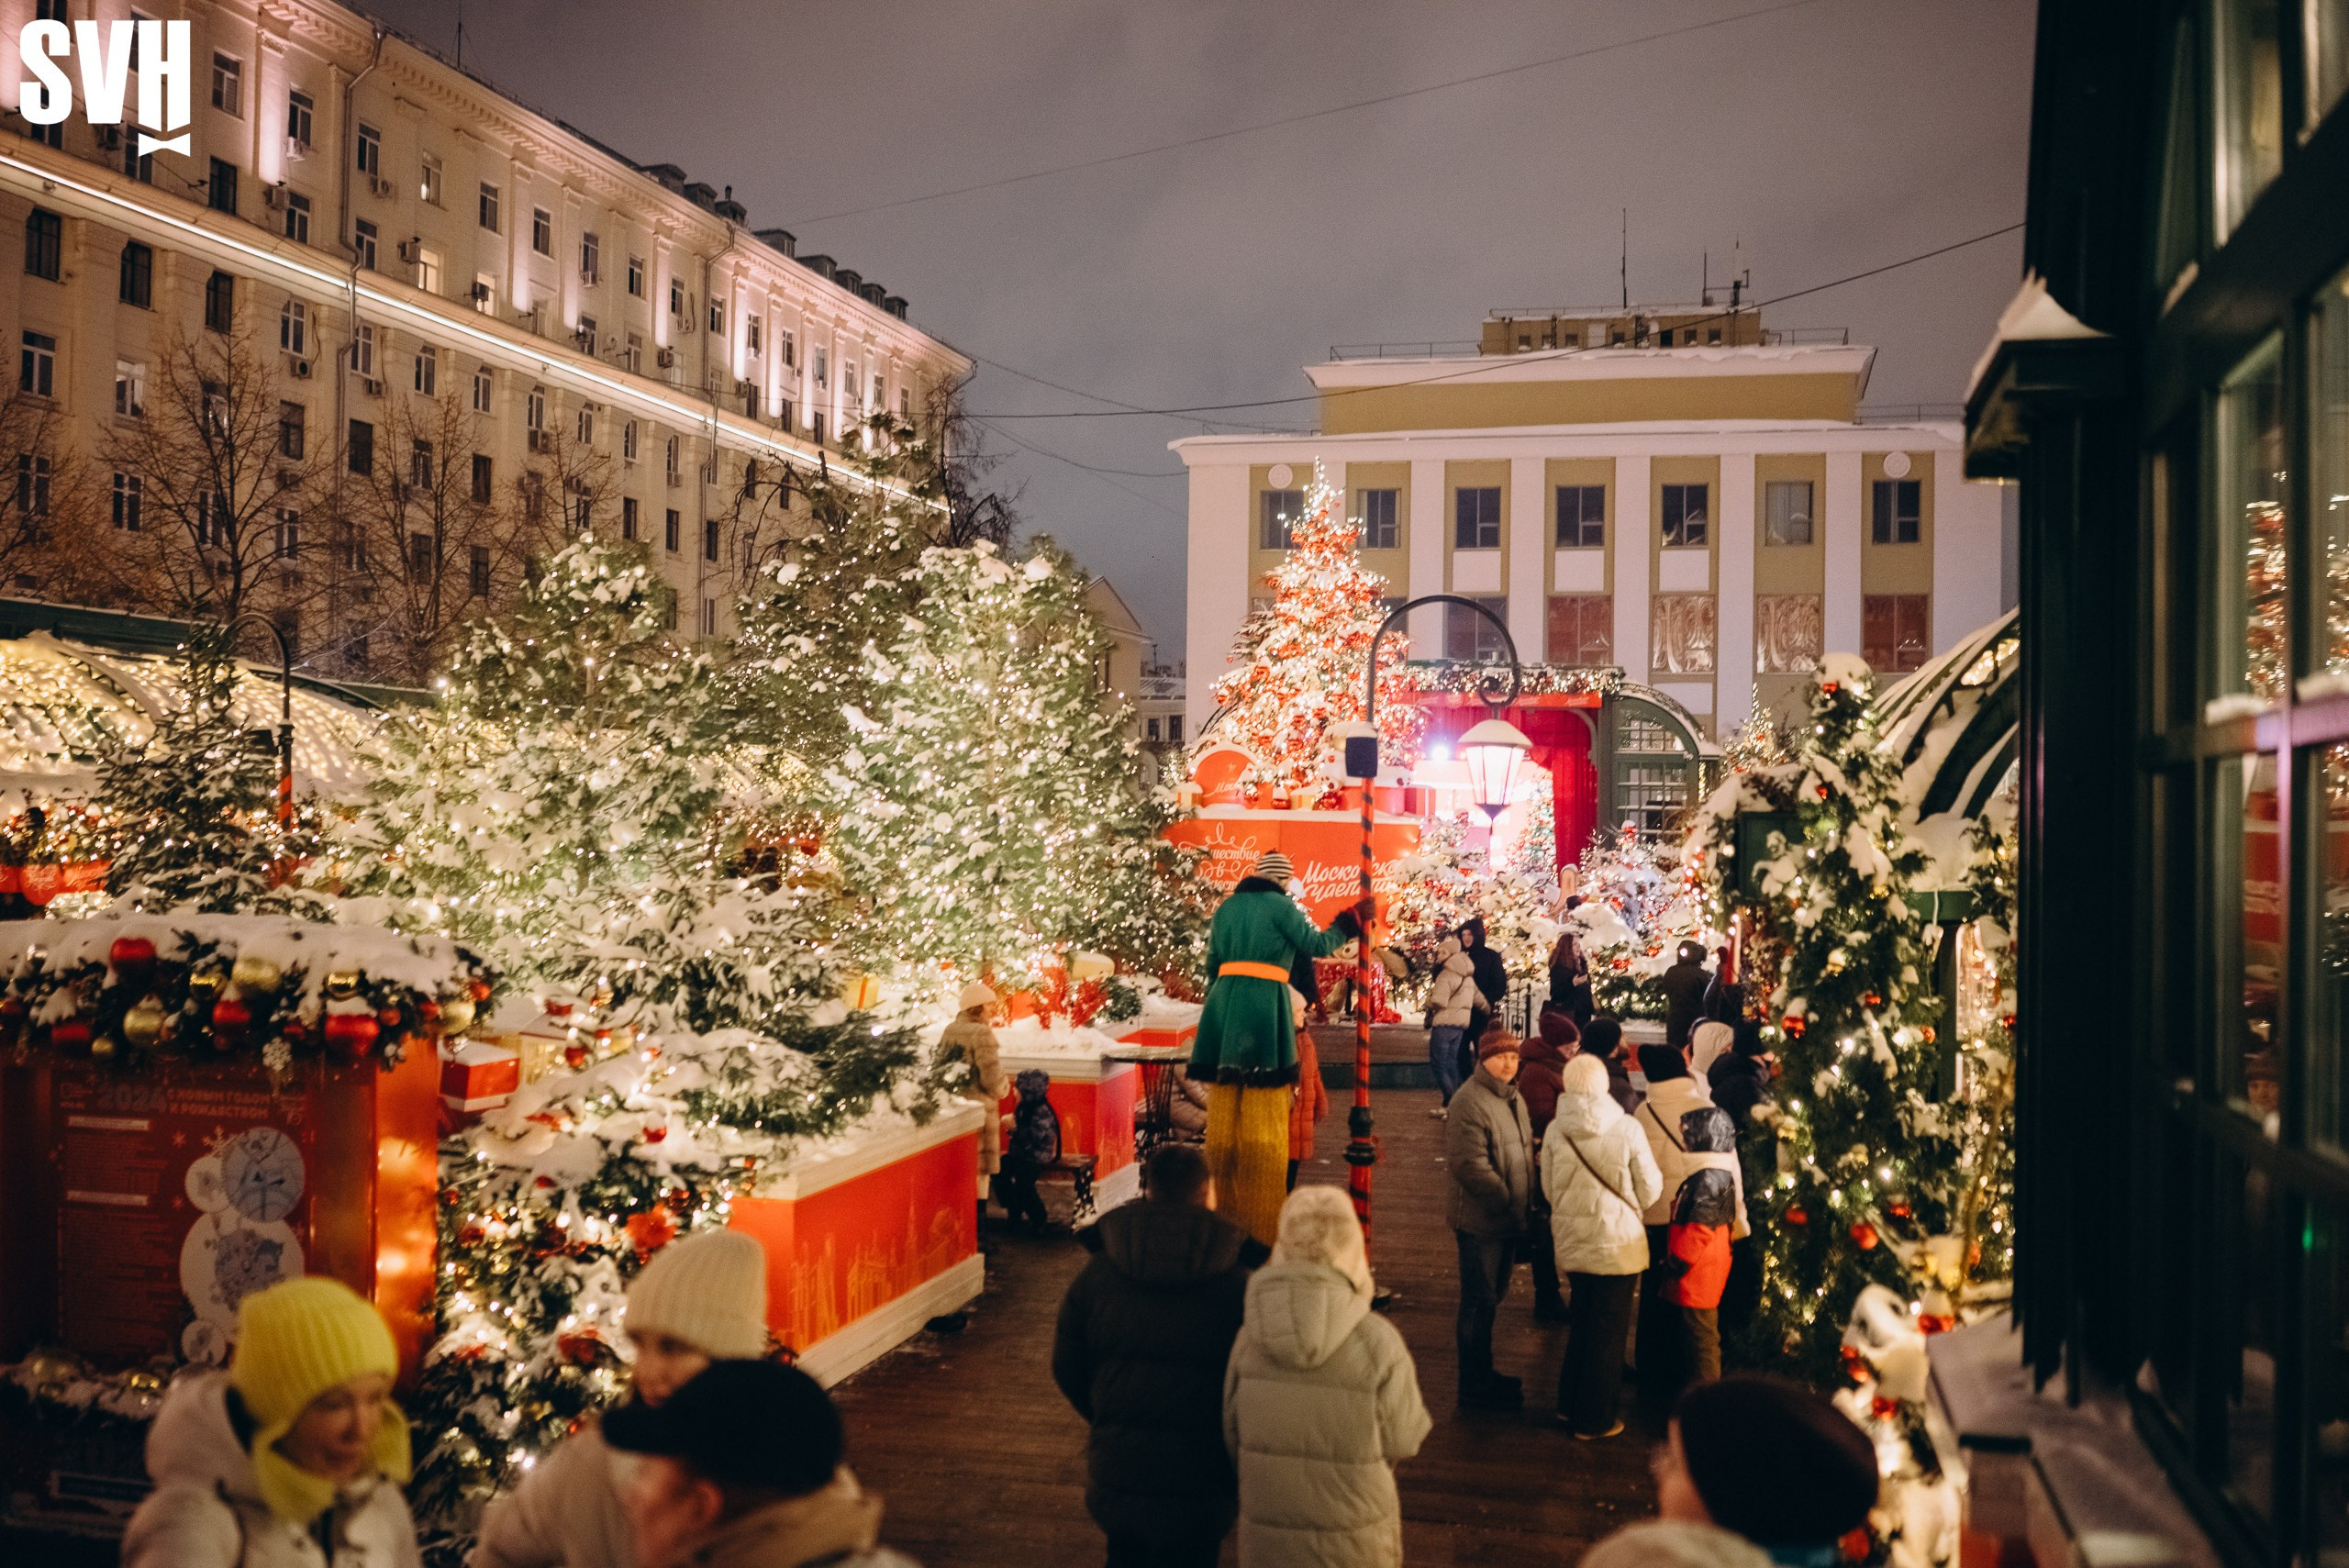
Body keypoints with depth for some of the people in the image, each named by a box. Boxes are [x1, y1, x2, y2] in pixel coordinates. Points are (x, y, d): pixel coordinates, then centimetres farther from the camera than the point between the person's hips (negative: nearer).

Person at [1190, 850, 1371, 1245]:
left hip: (1223, 1007, 5)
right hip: (1265, 1010, -5)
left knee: (1223, 1121, 9)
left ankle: (1225, 1216, 13)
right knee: (1264, 1126, -2)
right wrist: (1353, 920, 14)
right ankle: (1261, 1226, 0)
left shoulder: (1227, 907, 16)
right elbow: (1317, 945, 1)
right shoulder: (1280, 905, 0)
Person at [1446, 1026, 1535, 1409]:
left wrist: (1525, 1203, 15)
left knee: (1492, 1297, 19)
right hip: (1481, 1222, -9)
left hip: (1507, 1221, 9)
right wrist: (1507, 1202, -20)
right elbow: (1470, 1165, -25)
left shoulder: (1513, 1097, 13)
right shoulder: (1469, 1102, -18)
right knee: (1480, 1302, -1)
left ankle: (1482, 1374, 32)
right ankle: (1475, 1388, 8)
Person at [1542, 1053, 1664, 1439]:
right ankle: (1596, 1418, 19)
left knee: (1580, 1324, 21)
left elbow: (1549, 1189, 0)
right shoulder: (1626, 1129, -15)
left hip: (1571, 1243, 3)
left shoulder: (1555, 1131, -9)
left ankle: (1570, 1406, 31)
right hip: (1618, 1241, -3)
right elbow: (1650, 1190, -7)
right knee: (1609, 1331, 10)